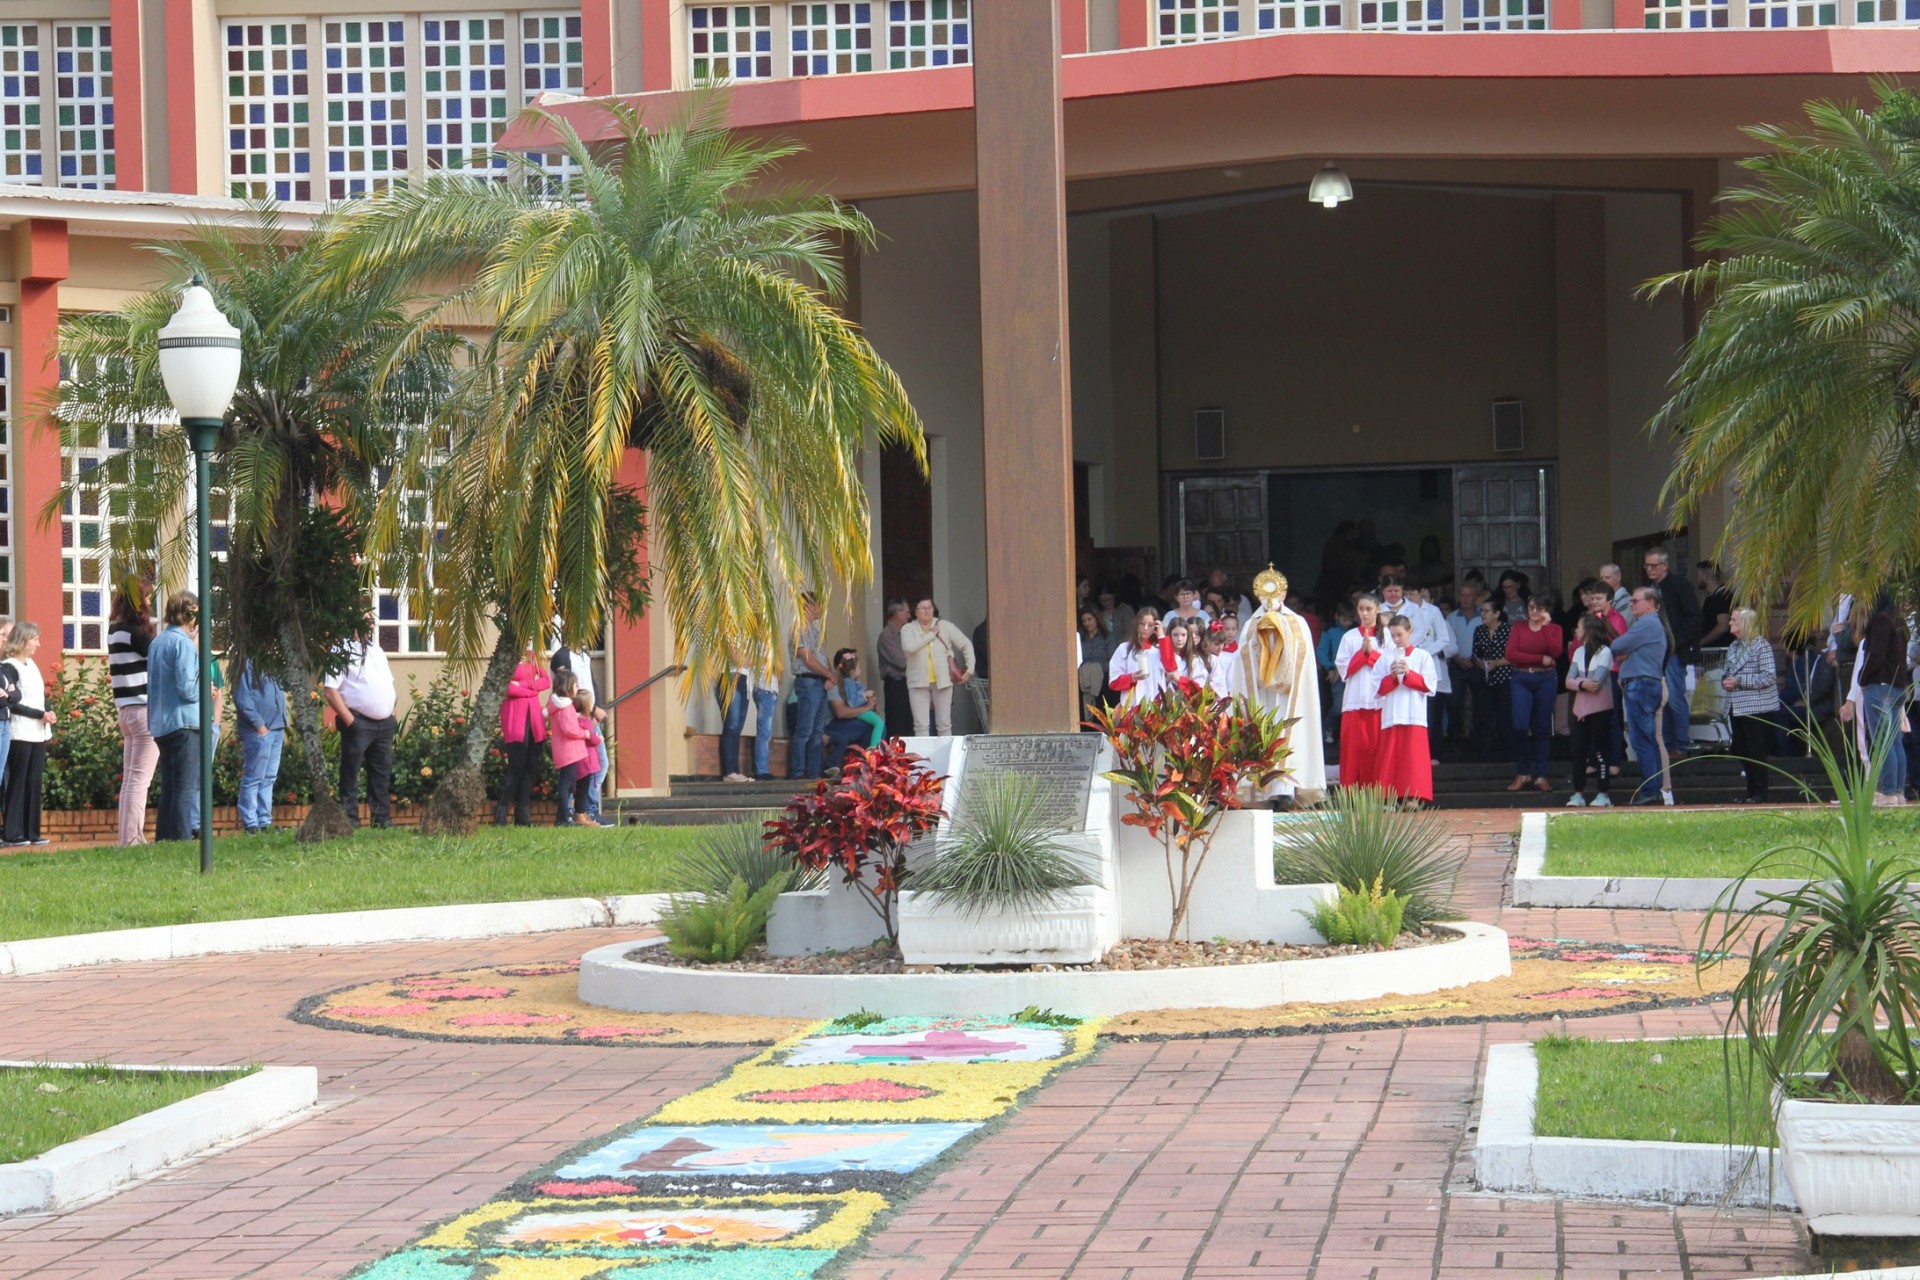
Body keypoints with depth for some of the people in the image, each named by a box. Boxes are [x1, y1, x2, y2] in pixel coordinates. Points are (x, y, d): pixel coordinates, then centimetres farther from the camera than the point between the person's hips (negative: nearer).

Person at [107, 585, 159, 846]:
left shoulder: (115, 629, 13)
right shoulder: (133, 631, -14)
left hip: (128, 709, 9)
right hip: (145, 710, -9)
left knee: (130, 778, 12)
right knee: (140, 779, -7)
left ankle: (129, 837, 15)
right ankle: (132, 839, -9)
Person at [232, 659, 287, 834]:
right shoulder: (247, 663, -7)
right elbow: (242, 698, -14)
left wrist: (283, 724, 11)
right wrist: (259, 725, -15)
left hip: (276, 728, 8)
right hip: (257, 731, -8)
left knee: (269, 778, 9)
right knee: (254, 778, -5)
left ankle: (265, 822, 14)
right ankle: (250, 824, -2)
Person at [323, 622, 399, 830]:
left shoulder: (376, 651, 18)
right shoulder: (343, 651, -8)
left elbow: (390, 686, 26)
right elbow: (329, 690, -15)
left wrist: (391, 710, 12)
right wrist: (349, 720, -17)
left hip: (384, 723, 8)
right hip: (359, 724, -8)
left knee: (382, 774, 11)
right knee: (350, 776, -4)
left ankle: (383, 820, 16)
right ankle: (350, 821, -4)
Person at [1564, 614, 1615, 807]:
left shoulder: (1605, 652, -7)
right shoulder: (1579, 652, 12)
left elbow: (1596, 682, -16)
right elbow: (1569, 681, 2)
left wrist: (1578, 681, -3)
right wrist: (1583, 684, -16)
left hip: (1600, 709, -6)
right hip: (1580, 708, 6)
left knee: (1600, 751, -3)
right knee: (1579, 750, 2)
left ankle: (1603, 793, 3)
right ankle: (1578, 793, 6)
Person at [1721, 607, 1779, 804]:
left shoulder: (1761, 645, -10)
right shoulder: (1733, 647, 14)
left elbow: (1769, 677, -17)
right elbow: (1726, 671, 25)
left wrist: (1739, 681, -19)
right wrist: (1725, 681, 1)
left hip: (1756, 707, -8)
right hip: (1737, 706, 8)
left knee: (1756, 751, -5)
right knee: (1741, 750, 10)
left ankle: (1760, 793, 0)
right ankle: (1751, 790, 18)